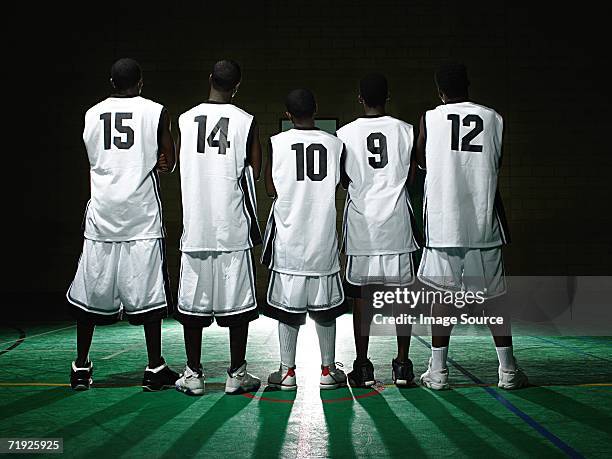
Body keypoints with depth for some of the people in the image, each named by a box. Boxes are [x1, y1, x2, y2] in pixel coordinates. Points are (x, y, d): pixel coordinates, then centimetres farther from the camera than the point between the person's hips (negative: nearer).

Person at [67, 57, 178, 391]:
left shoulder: (91, 114, 8)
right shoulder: (156, 112, -1)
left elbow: (93, 163, 16)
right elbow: (169, 164, 1)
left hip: (101, 213, 3)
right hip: (142, 215, -2)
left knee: (90, 293, 11)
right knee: (147, 293, 3)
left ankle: (81, 367, 18)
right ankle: (154, 369, 8)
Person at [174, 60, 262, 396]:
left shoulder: (185, 120, 4)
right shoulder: (246, 121, -3)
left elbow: (179, 164, 13)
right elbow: (254, 172, 1)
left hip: (195, 224, 2)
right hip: (233, 226, -2)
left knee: (192, 301, 8)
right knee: (236, 300, 5)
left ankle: (193, 375, 13)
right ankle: (237, 374, 11)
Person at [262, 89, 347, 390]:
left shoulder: (276, 143, -4)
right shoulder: (335, 143, 0)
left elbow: (271, 189, -2)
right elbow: (342, 184, 7)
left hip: (289, 236, -1)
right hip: (323, 237, 1)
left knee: (288, 305, 6)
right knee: (324, 306, 10)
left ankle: (287, 371, 12)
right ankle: (328, 371, 17)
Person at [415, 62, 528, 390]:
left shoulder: (429, 119, -1)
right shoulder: (494, 119, 3)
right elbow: (496, 167, 12)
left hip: (443, 222, -1)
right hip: (483, 222, 1)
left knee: (444, 294, 5)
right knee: (490, 295, 10)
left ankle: (438, 371, 7)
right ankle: (508, 369, 14)